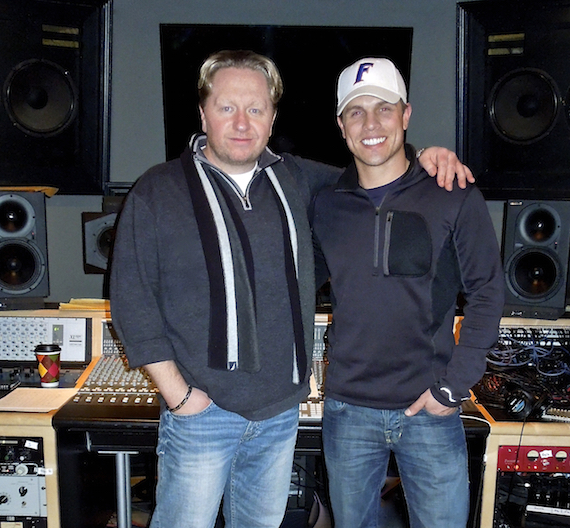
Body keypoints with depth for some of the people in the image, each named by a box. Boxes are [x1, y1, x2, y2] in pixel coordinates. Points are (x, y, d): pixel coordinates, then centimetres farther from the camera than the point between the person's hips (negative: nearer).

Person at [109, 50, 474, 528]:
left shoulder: (294, 179, 5)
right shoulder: (157, 192, -7)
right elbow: (131, 300, -7)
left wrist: (422, 159, 1)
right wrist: (177, 393, -11)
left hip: (282, 410, 4)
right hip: (202, 412, -4)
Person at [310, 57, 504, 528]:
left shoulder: (454, 197, -7)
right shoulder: (326, 205, 1)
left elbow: (486, 294, -5)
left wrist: (454, 387, -10)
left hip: (430, 410, -2)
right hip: (348, 411, 3)